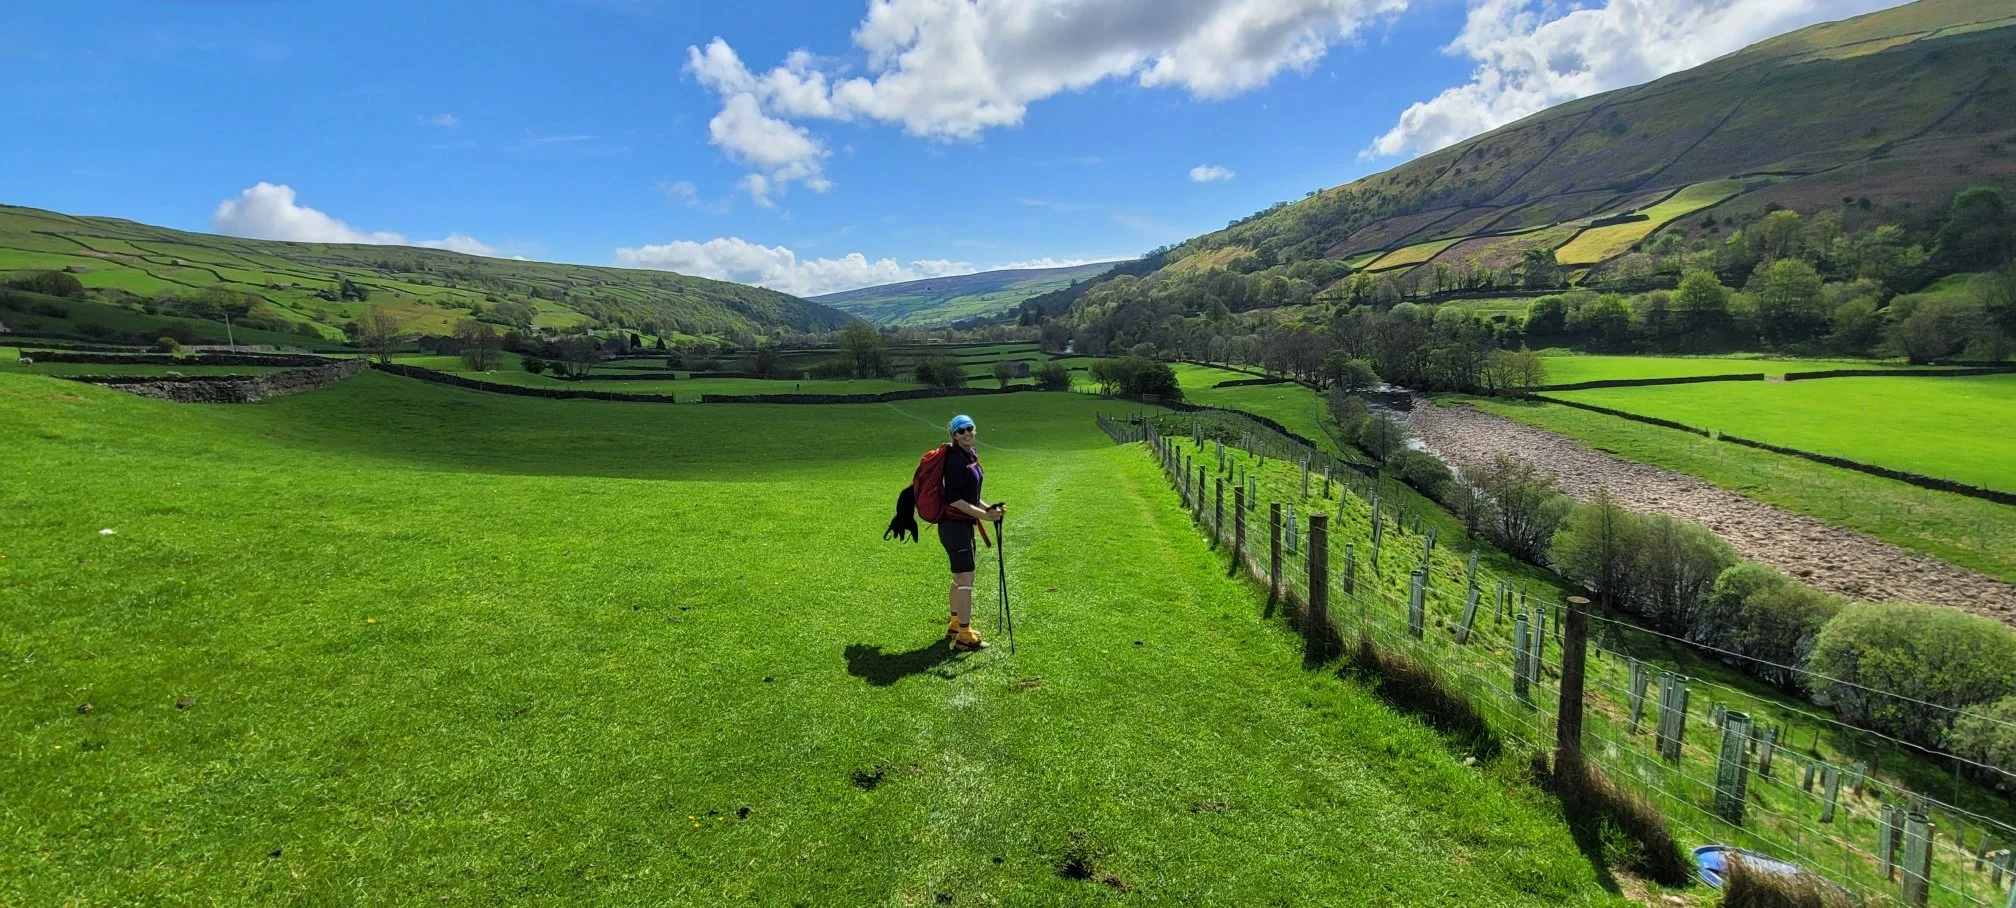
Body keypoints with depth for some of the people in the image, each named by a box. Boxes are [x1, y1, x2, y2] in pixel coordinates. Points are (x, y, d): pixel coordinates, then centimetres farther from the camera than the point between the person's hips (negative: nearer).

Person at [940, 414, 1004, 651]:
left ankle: (955, 625, 34)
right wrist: (983, 515, -21)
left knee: (960, 576, 19)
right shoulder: (955, 459, -18)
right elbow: (954, 499, -21)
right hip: (954, 525, -10)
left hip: (964, 525, 10)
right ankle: (964, 636, 1)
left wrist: (989, 508, 8)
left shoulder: (971, 455, 12)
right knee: (965, 578, -6)